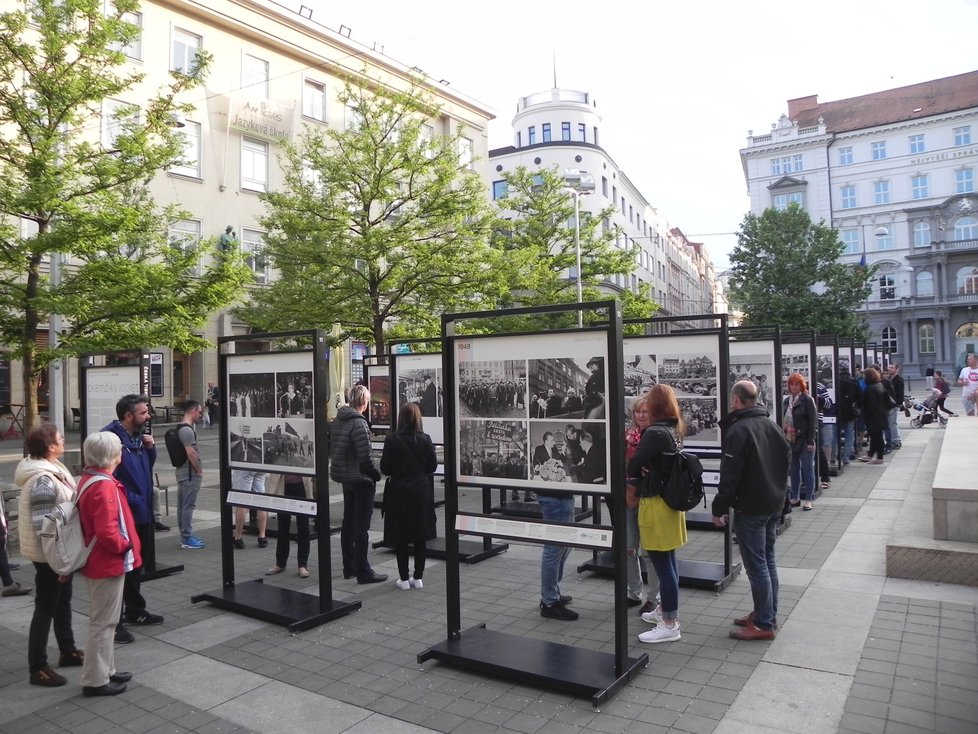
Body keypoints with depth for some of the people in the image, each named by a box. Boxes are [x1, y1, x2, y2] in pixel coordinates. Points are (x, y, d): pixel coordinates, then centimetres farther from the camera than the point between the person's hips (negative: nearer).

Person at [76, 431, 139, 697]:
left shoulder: (89, 480, 7)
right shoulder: (104, 487, -24)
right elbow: (107, 532, -30)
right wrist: (125, 545, -13)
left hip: (100, 561, 10)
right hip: (109, 564, -10)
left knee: (104, 620, 19)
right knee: (103, 622, 2)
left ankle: (106, 670, 31)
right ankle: (95, 680, 13)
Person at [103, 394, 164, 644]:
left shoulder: (138, 435, 8)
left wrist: (150, 448, 0)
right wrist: (131, 499, -20)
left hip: (142, 513, 9)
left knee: (136, 565, 21)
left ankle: (135, 610, 37)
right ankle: (114, 622, 13)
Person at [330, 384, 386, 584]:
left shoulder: (337, 420, 5)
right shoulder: (358, 423, -20)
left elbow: (332, 449, 12)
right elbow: (365, 457, -21)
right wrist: (376, 474, -8)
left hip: (345, 478, 8)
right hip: (361, 478, -8)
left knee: (348, 523, 15)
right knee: (361, 527, -2)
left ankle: (349, 568, 25)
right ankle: (363, 572, 4)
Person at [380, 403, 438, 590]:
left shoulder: (392, 440, -11)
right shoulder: (425, 440, -7)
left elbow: (385, 468, -7)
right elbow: (433, 466, -1)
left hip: (399, 492, -2)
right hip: (421, 492, 2)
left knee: (400, 538, 9)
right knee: (420, 537, 11)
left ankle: (404, 579, 13)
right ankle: (418, 578, 17)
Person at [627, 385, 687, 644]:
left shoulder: (655, 433, -21)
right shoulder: (675, 430, 5)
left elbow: (633, 466, -16)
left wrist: (631, 472, 5)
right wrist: (646, 470, 2)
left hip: (657, 504, -9)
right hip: (671, 500, 9)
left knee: (662, 564, -1)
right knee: (668, 561, 19)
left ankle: (670, 625, 8)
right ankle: (666, 610, 34)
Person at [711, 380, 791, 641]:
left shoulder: (737, 430, -18)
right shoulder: (772, 426, 8)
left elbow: (730, 475, -21)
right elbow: (787, 459, 17)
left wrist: (719, 507, -12)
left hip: (750, 508, -9)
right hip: (774, 504, 9)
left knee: (756, 564, -2)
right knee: (768, 559, 17)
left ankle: (764, 624, 4)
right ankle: (766, 614, 27)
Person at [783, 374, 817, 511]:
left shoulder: (807, 400, -7)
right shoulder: (787, 401, 10)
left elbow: (813, 421, -11)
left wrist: (811, 441, -14)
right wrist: (785, 434, 6)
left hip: (804, 440, -6)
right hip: (791, 440, 6)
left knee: (807, 468, 2)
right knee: (794, 469, 12)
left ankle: (808, 499, 8)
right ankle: (795, 497, 20)